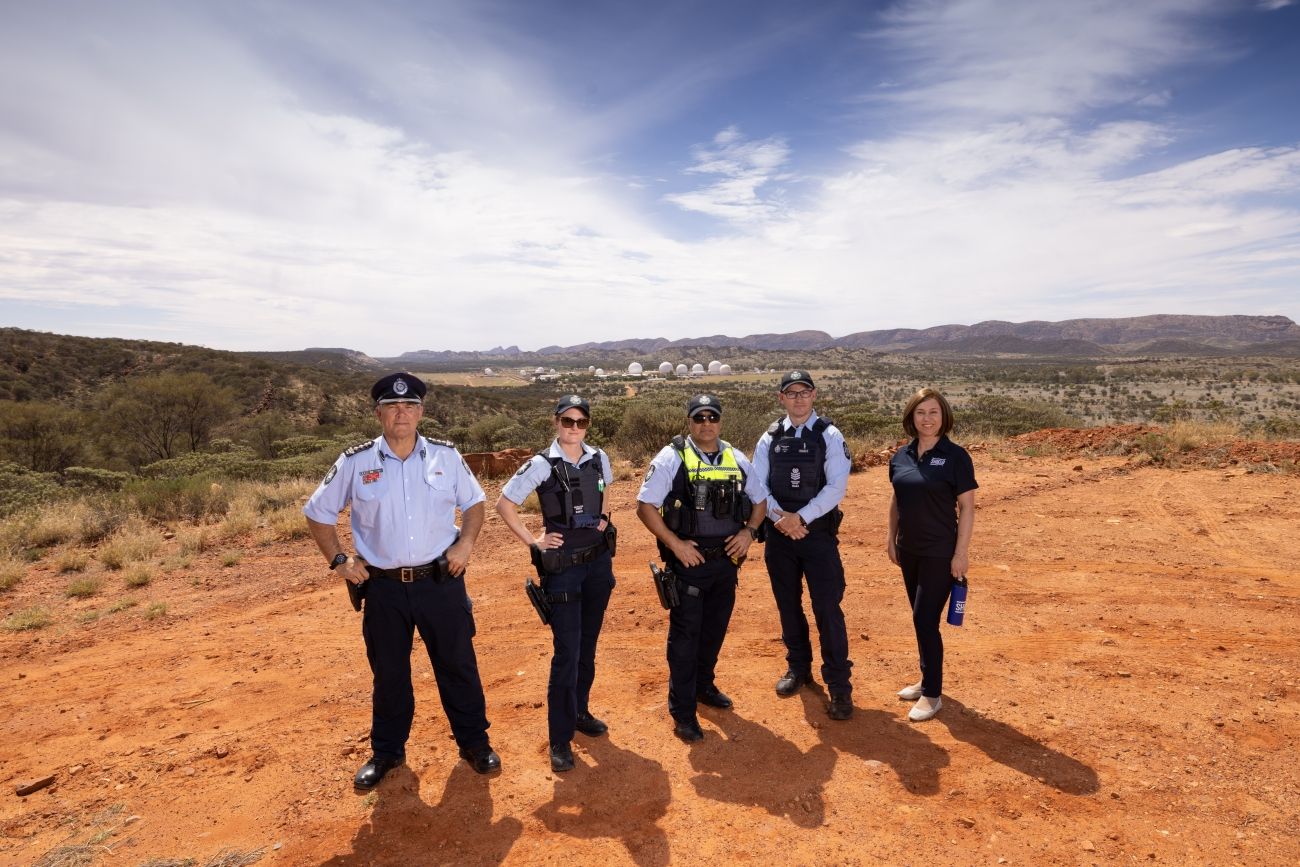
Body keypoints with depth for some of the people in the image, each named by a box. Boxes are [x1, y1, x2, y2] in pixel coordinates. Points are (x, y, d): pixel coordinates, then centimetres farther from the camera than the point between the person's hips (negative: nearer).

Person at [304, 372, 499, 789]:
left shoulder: (446, 456, -2)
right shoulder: (355, 462, -4)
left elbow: (474, 502, 10)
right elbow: (318, 513, 8)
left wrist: (465, 543, -4)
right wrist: (339, 559, -1)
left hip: (441, 582, 0)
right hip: (384, 587, 0)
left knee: (458, 665, 11)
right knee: (388, 673, 15)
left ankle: (474, 742, 30)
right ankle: (387, 751, 36)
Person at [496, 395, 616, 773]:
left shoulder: (599, 459, 1)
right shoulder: (541, 465, -13)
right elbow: (504, 504, -7)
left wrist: (603, 520, 7)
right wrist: (533, 541, -9)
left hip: (599, 561, 5)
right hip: (562, 567, -5)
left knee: (588, 646, 17)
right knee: (567, 652, -3)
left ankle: (580, 712, 36)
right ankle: (560, 739, 10)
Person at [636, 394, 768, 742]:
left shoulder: (737, 459, 5)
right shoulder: (671, 458, -10)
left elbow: (760, 500, 16)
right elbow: (645, 506, -11)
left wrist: (748, 531, -2)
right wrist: (675, 544, -17)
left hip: (726, 560, 5)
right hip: (688, 561, -5)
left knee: (715, 629, 18)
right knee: (685, 635, 2)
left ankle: (703, 685, 40)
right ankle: (682, 711, 14)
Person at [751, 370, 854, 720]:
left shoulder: (830, 436, -4)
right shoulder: (769, 439, 5)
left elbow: (836, 486, -11)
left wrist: (801, 517, -17)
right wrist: (780, 517, -15)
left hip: (819, 534, -3)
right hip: (779, 534, 4)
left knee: (828, 609, -3)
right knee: (788, 605, 15)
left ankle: (839, 685, 11)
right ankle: (798, 667, 34)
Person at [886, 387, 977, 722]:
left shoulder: (955, 456, -11)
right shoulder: (901, 456, 4)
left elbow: (967, 507, -10)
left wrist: (961, 553, -13)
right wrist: (891, 539, 12)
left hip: (940, 553, -5)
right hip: (909, 550, 5)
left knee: (925, 619, -5)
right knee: (921, 619, 15)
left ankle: (932, 694, 11)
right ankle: (927, 679, 31)